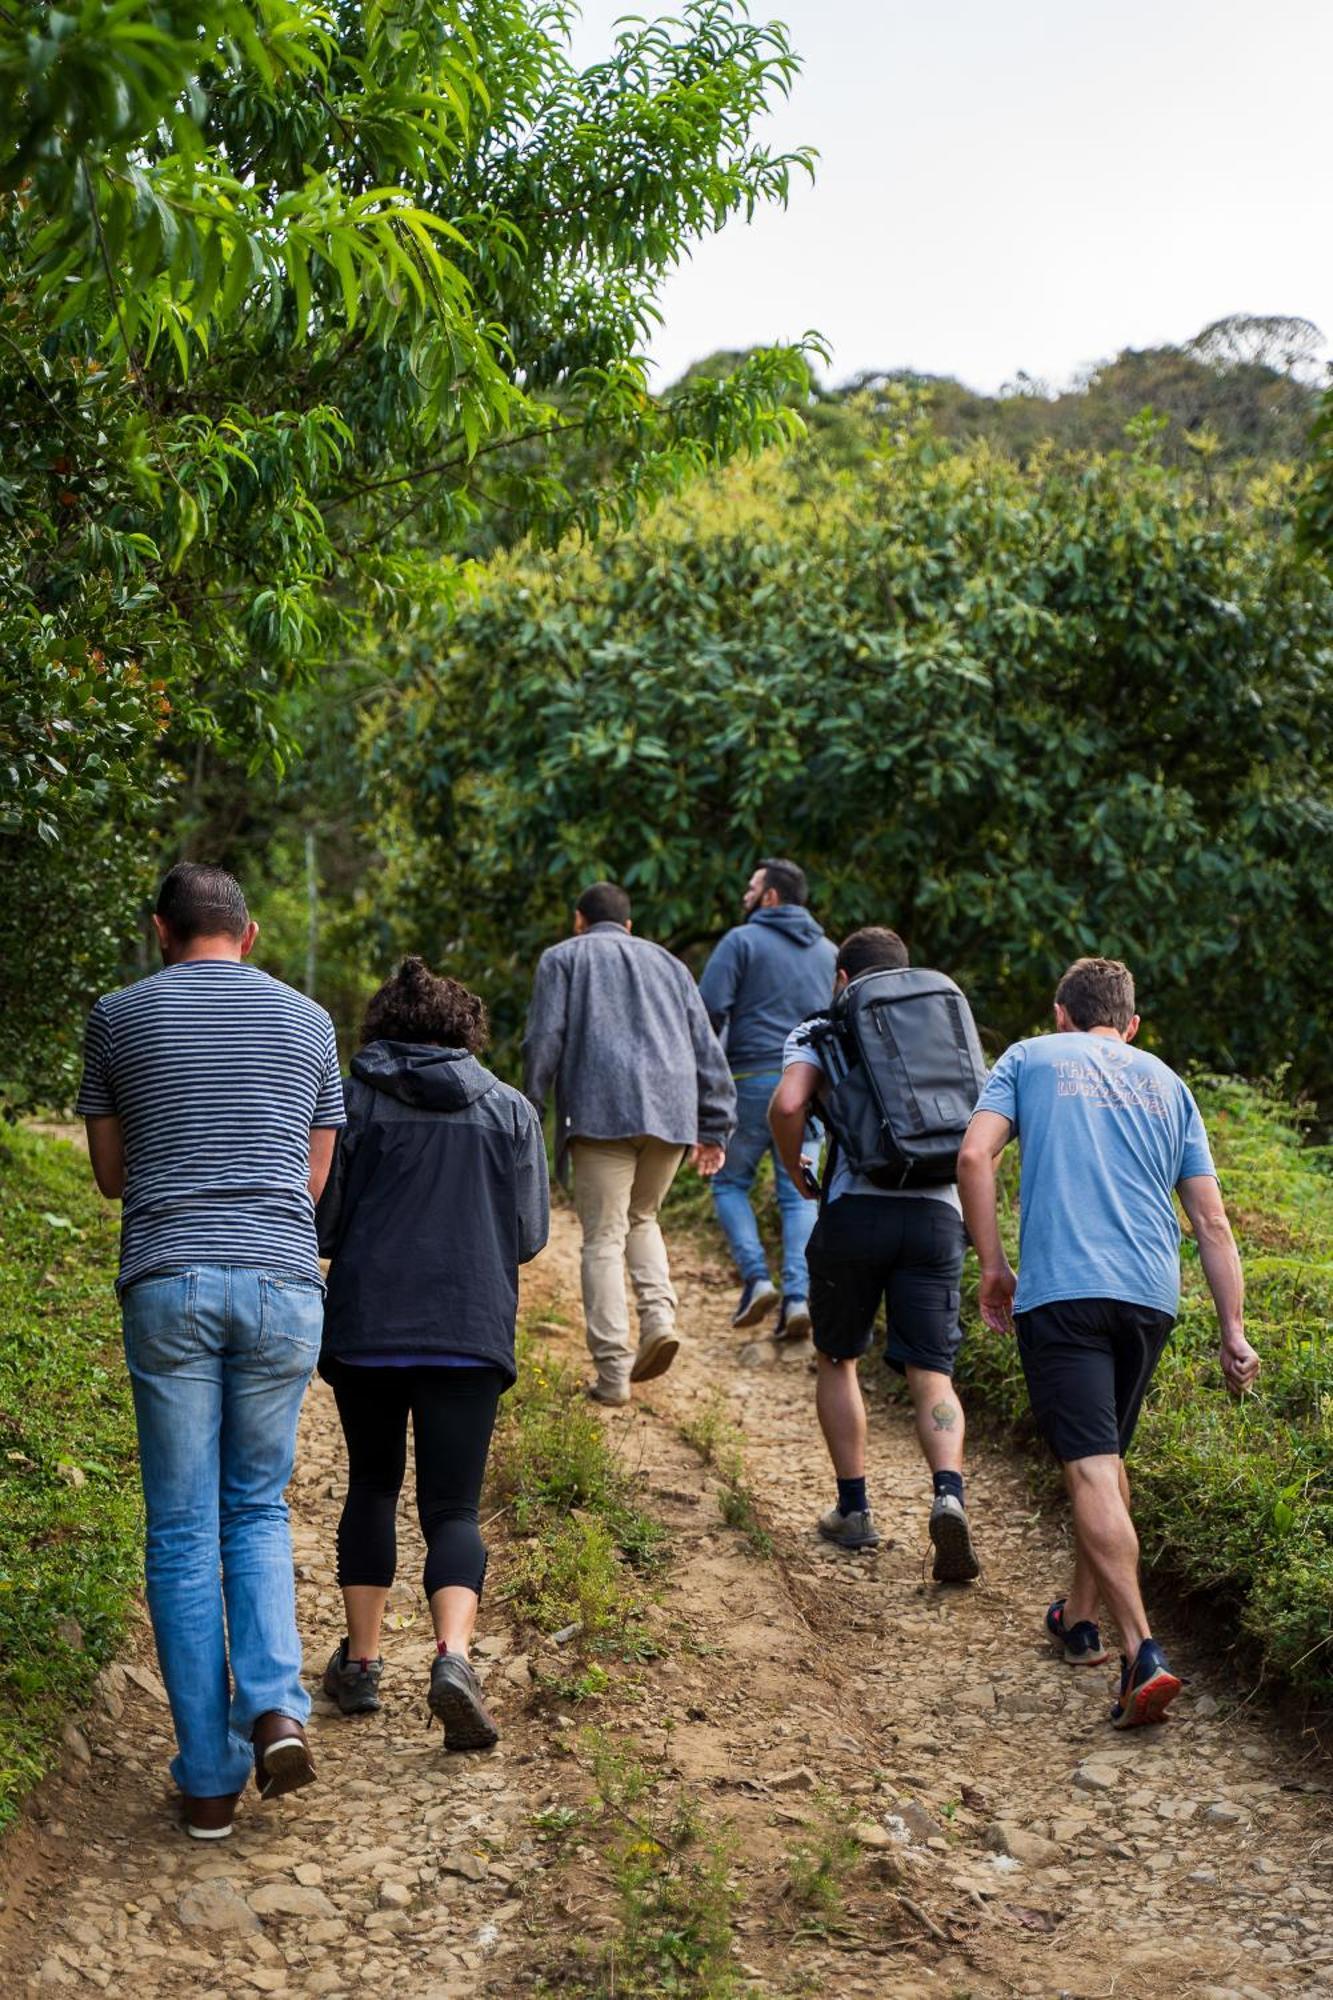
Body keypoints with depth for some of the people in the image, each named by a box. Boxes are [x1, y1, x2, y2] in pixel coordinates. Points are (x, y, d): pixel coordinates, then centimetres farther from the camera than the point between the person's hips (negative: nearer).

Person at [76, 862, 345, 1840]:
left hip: (167, 1283, -1)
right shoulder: (307, 1020, 12)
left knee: (183, 1530, 5)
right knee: (258, 1509, 17)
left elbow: (112, 1174, 14)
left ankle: (210, 1779, 6)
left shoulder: (119, 1015, 7)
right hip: (282, 1282, 2)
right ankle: (276, 1705, -5)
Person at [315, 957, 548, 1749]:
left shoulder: (354, 1102, 2)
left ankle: (361, 1661, 19)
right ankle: (453, 1654, -21)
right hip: (471, 1331, 0)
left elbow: (321, 1220, 1)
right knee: (453, 1508, 2)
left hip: (364, 1326, 0)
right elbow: (531, 1234, 5)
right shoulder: (511, 1110, 6)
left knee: (372, 1485, 19)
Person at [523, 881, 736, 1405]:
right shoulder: (666, 963, 27)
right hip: (672, 1110, 4)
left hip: (601, 1110, -4)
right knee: (642, 1217, 23)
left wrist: (529, 1116, 4)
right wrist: (713, 1129, 18)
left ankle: (613, 1371, -6)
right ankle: (659, 1314, 0)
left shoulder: (562, 958, 16)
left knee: (603, 1238, -1)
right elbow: (706, 1049, 19)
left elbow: (543, 1041, 1)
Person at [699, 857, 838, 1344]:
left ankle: (757, 1278, -5)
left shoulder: (743, 941, -2)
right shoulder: (828, 951, 15)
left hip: (753, 1079, -4)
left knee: (730, 1181, 11)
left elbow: (709, 1007, -11)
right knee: (798, 1194, 6)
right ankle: (798, 1297, -6)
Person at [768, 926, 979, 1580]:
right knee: (930, 1374, 3)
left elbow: (788, 1105, -9)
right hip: (937, 1212, 2)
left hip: (854, 1208, -2)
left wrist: (796, 1171, 7)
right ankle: (949, 1497, -22)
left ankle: (853, 1509, 18)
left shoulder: (819, 1032, 11)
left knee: (836, 1360, 19)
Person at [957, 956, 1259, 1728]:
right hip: (1152, 1294, 4)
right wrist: (1234, 1331, 13)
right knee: (1107, 1456, 22)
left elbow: (975, 1156, -3)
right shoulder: (1166, 1083, 19)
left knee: (1091, 1469, -10)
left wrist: (994, 1269, 3)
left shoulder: (1029, 1058, 12)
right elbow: (1212, 1221, 13)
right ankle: (1082, 1616, 35)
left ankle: (1143, 1651, -22)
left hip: (1060, 1289, -4)